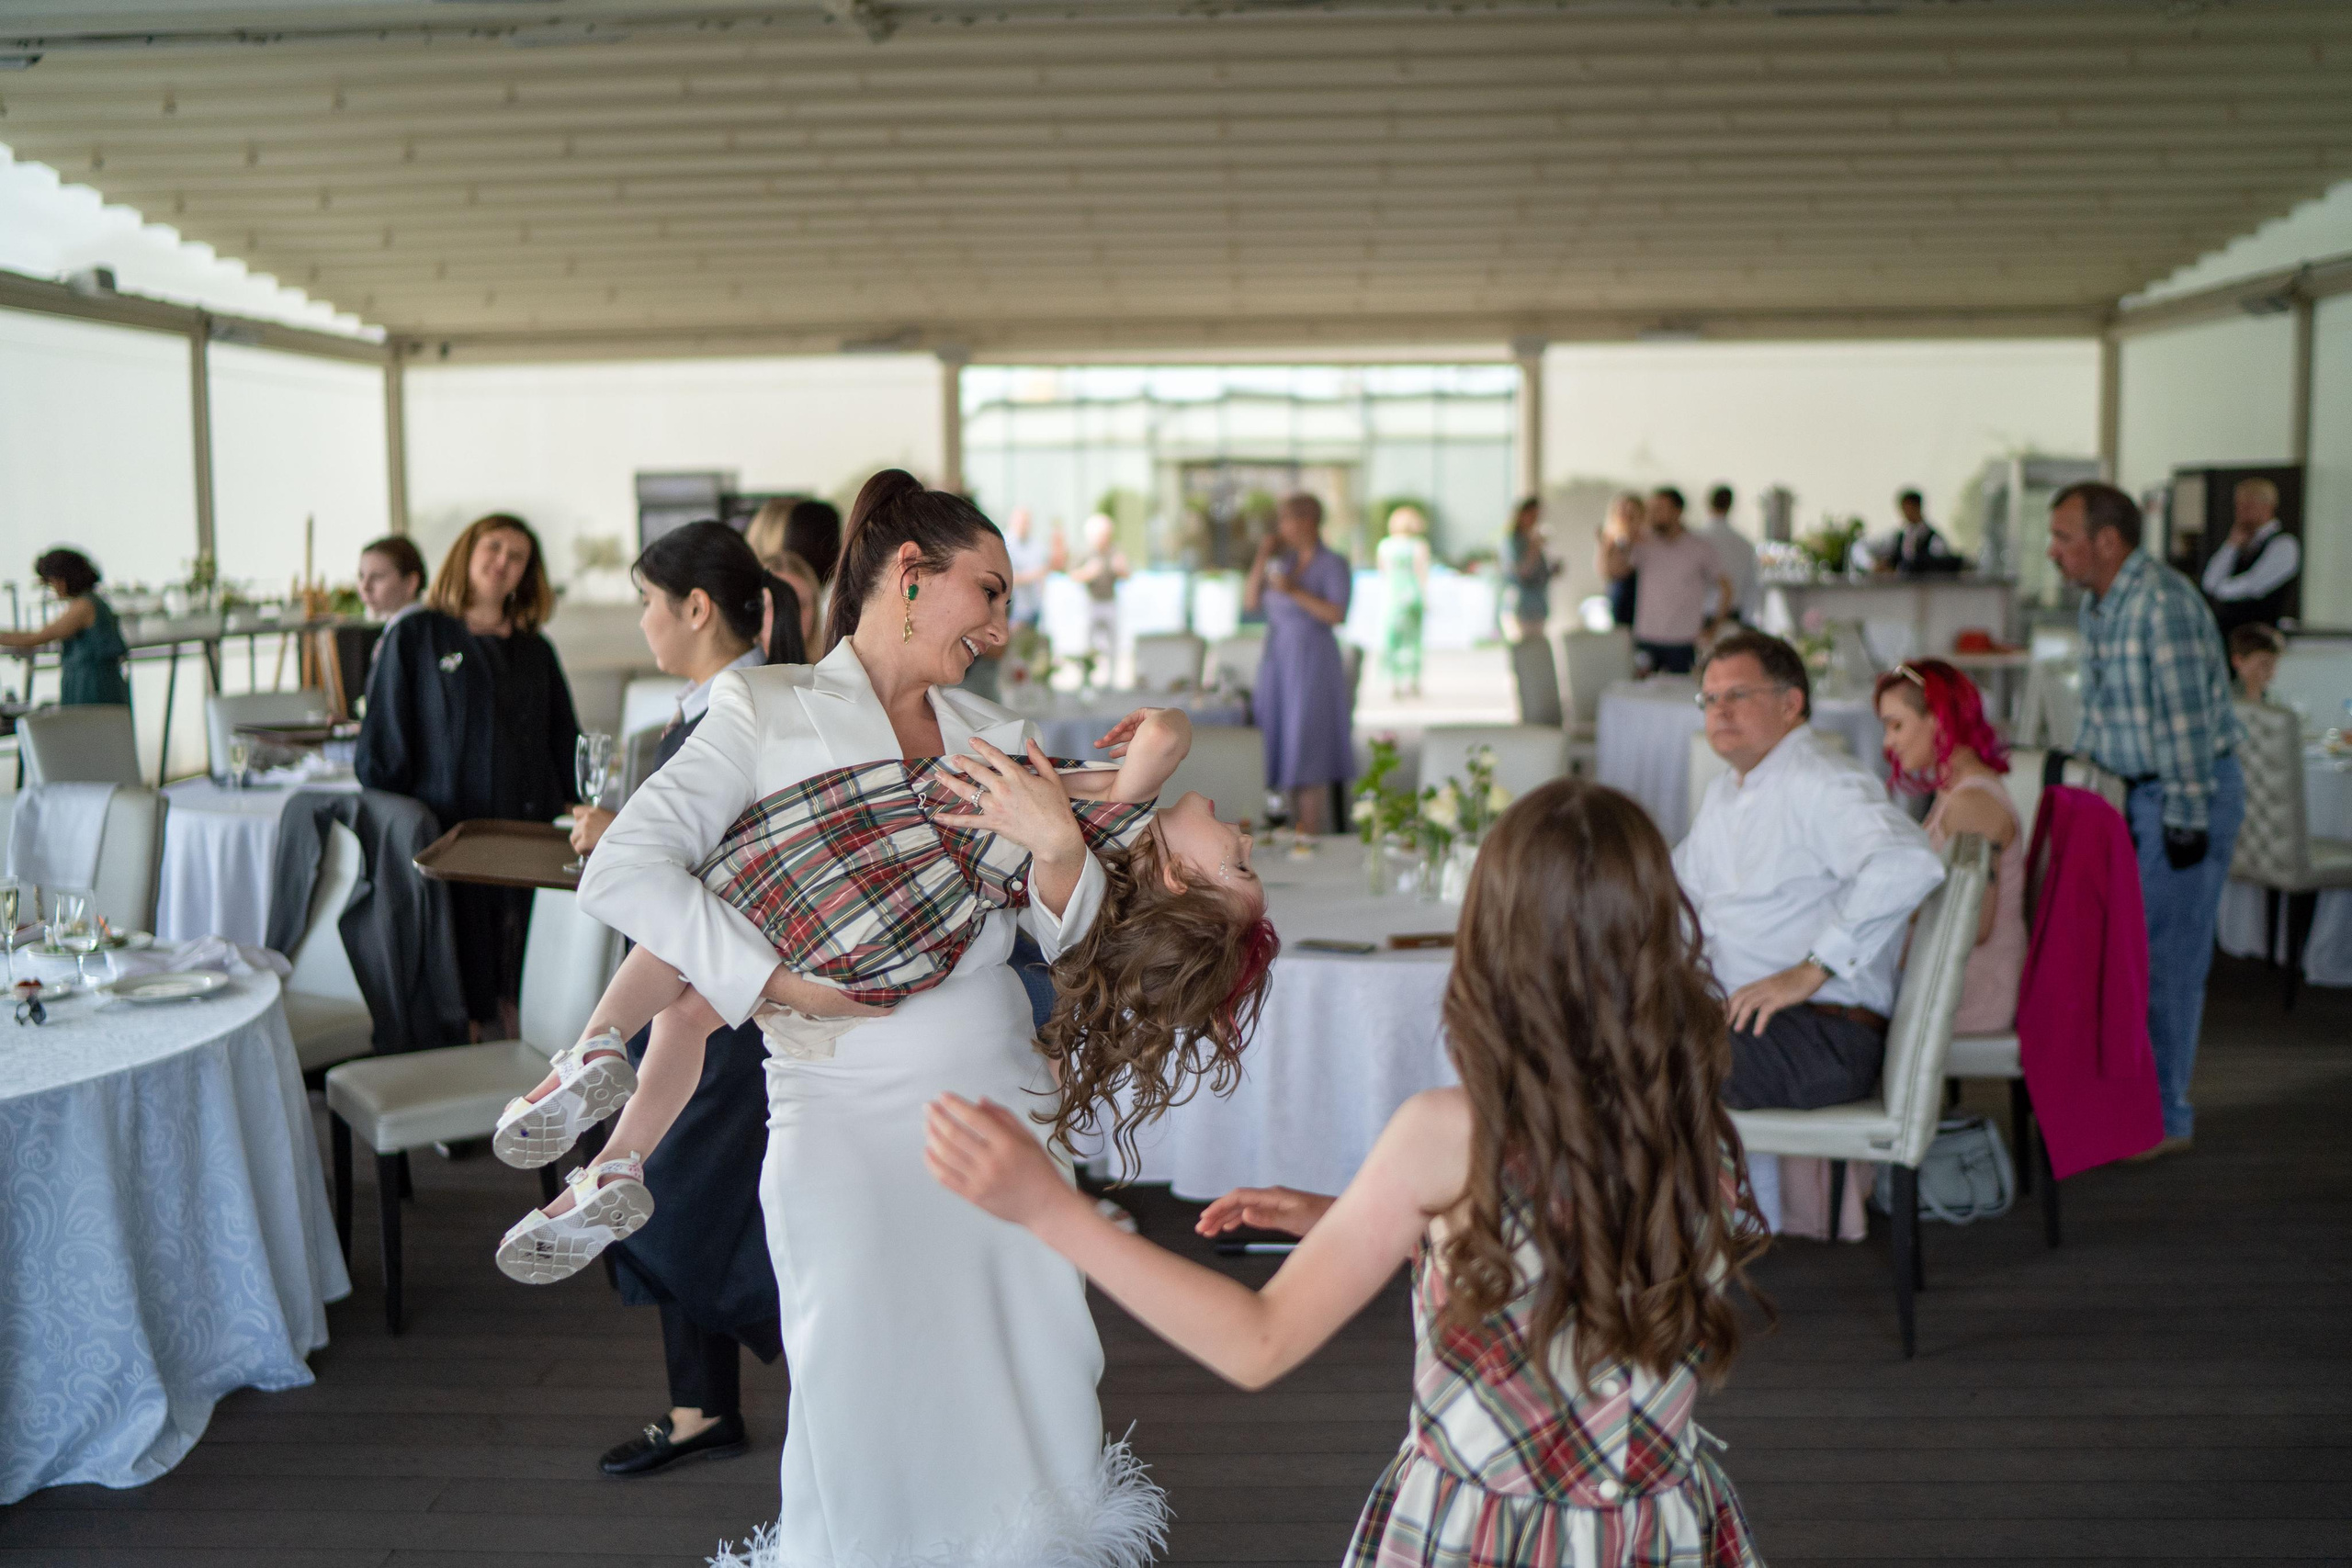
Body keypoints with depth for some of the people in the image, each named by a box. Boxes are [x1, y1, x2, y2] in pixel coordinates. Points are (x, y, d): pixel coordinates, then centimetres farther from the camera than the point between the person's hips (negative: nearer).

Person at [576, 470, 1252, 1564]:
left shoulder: (991, 737, 12)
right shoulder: (766, 712, -1)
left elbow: (1066, 939, 7)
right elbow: (622, 874, -11)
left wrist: (1058, 846, -13)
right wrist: (783, 983, -16)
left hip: (1000, 1105, 4)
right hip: (846, 1116, -4)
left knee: (1034, 1398, 7)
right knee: (866, 1406, 3)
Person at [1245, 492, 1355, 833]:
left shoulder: (1334, 564, -5)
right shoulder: (1284, 560, 13)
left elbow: (1338, 615, -15)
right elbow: (1250, 602, 10)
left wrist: (1296, 592, -20)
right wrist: (1262, 560, 1)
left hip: (1313, 661, -7)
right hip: (1278, 661, 7)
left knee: (1308, 751, -7)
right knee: (1282, 746, 6)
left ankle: (1311, 833, -4)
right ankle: (1293, 828, 13)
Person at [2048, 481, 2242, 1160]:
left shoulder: (2164, 601, -19)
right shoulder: (2096, 604, 11)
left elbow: (2187, 718, -21)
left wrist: (2188, 819, -20)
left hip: (2189, 793, -9)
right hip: (2140, 792, 9)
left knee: (2167, 956, -6)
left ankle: (2165, 1119, 3)